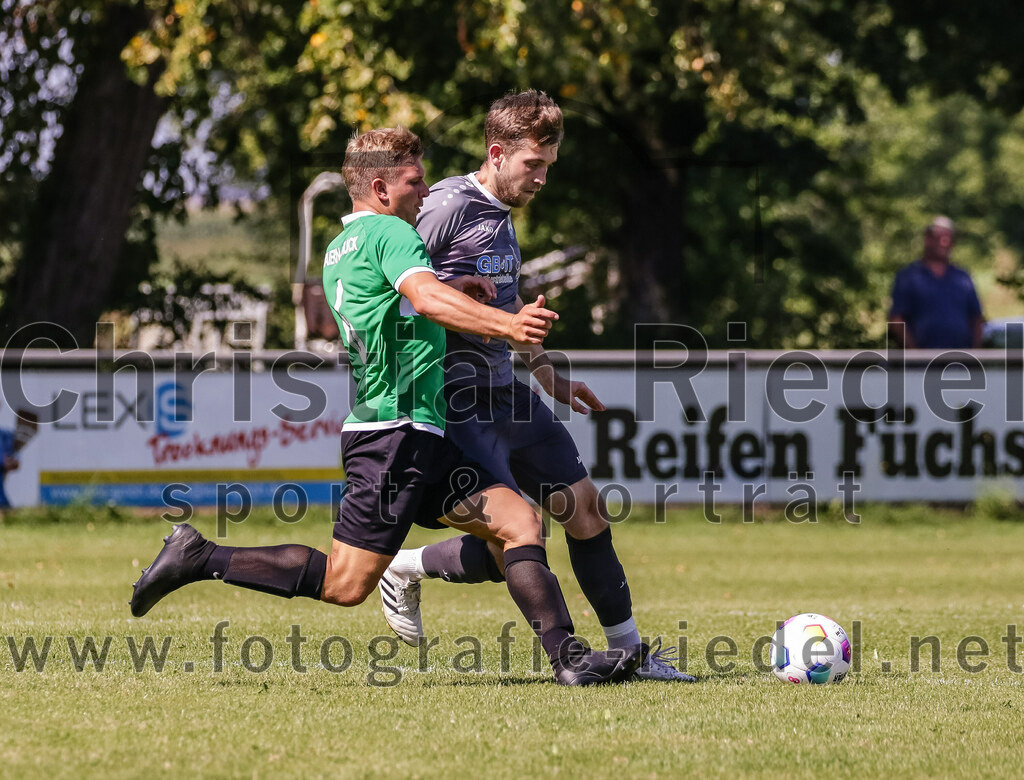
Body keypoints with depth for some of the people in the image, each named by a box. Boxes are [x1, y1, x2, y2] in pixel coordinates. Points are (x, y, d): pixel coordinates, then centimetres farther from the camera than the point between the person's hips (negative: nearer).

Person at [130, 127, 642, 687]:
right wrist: (507, 324, -40)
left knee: (520, 520, 1)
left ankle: (568, 657, -6)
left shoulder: (338, 251, 21)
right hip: (395, 433, -10)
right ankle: (200, 559, -1)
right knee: (345, 584, -9)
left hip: (420, 440, 10)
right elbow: (429, 298, -28)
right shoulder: (390, 232, -8)